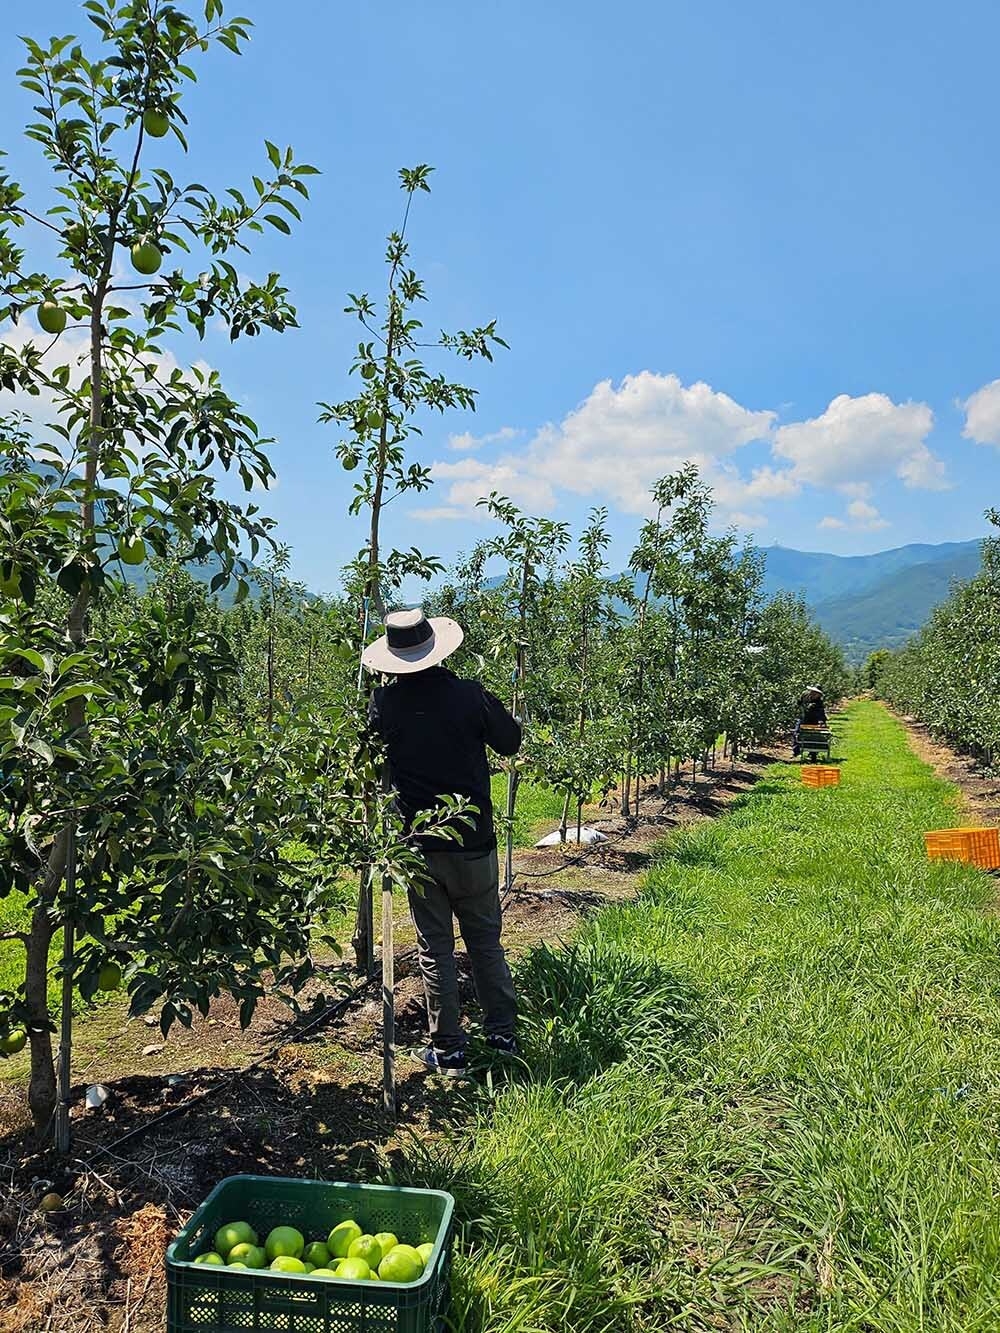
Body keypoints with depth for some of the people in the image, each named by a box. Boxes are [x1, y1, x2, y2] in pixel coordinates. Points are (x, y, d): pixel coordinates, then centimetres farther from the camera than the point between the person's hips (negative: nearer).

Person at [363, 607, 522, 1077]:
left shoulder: (385, 703, -10)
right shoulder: (471, 695, -11)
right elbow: (511, 742, 4)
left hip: (419, 845, 0)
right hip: (473, 841, 1)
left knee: (435, 949, 10)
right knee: (486, 940, 16)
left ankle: (449, 1050, 18)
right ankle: (503, 1034, 24)